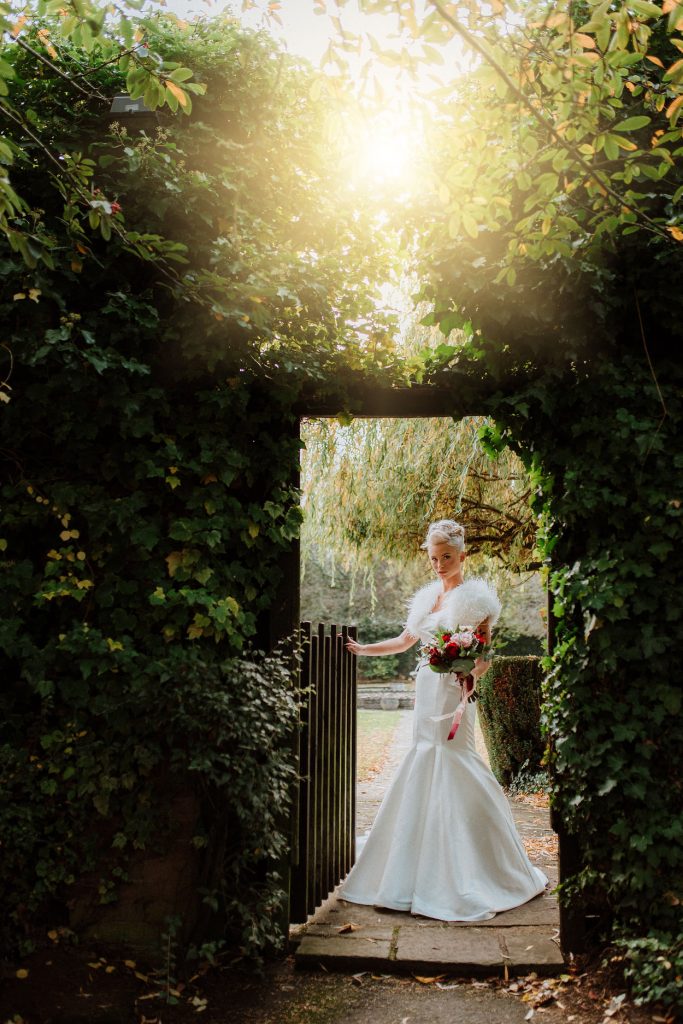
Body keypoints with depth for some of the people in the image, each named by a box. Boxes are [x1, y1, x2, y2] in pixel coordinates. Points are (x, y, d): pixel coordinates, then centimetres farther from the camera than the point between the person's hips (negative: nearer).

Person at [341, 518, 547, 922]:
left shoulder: (474, 596, -5)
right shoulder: (427, 597, 15)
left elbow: (485, 655, -8)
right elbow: (405, 642, 25)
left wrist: (470, 677, -26)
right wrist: (363, 649, 21)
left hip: (453, 694, -7)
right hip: (427, 692, 7)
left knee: (452, 776, -7)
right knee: (422, 778, 7)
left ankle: (469, 881, 4)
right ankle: (426, 872, 17)